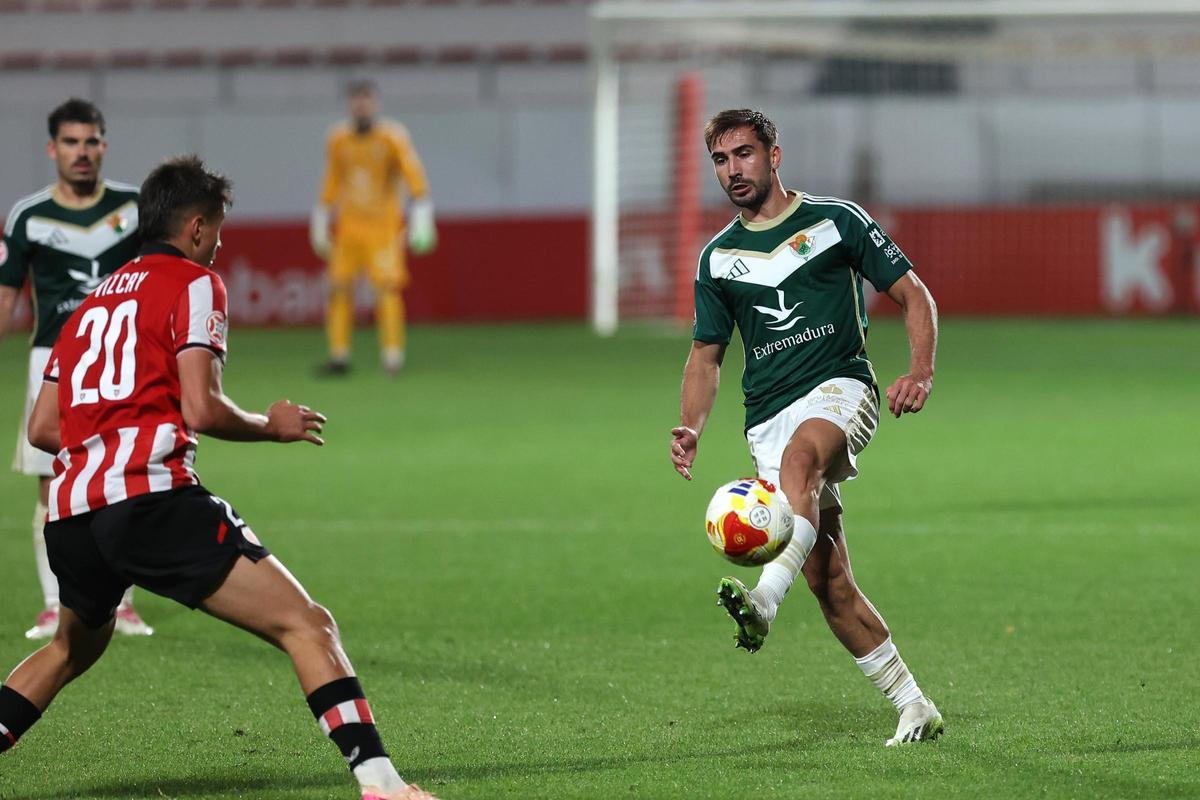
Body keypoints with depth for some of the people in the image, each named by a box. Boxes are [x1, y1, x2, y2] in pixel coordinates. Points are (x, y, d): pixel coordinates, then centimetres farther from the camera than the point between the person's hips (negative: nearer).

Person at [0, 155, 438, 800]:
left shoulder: (93, 303, 25)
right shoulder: (193, 283, 5)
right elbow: (201, 408, -8)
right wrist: (271, 427, 10)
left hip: (71, 513, 7)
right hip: (153, 498, -7)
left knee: (72, 647, 34)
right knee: (306, 626, -9)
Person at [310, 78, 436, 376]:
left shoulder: (393, 137, -8)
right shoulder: (338, 139, 6)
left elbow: (414, 174, -15)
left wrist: (421, 219, -24)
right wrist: (320, 223, 18)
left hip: (383, 228, -4)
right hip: (348, 226, 4)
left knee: (387, 287, -14)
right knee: (339, 287, 1)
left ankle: (392, 354, -10)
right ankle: (339, 356, 9)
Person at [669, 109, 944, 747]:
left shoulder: (834, 220, 5)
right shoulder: (717, 258, 15)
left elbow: (912, 294, 5)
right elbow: (706, 354, 20)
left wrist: (921, 371, -13)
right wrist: (690, 428, 1)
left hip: (840, 388, -4)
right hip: (768, 418, 4)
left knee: (799, 456, -39)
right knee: (827, 580, -6)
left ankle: (764, 598, -59)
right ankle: (913, 707, 3)